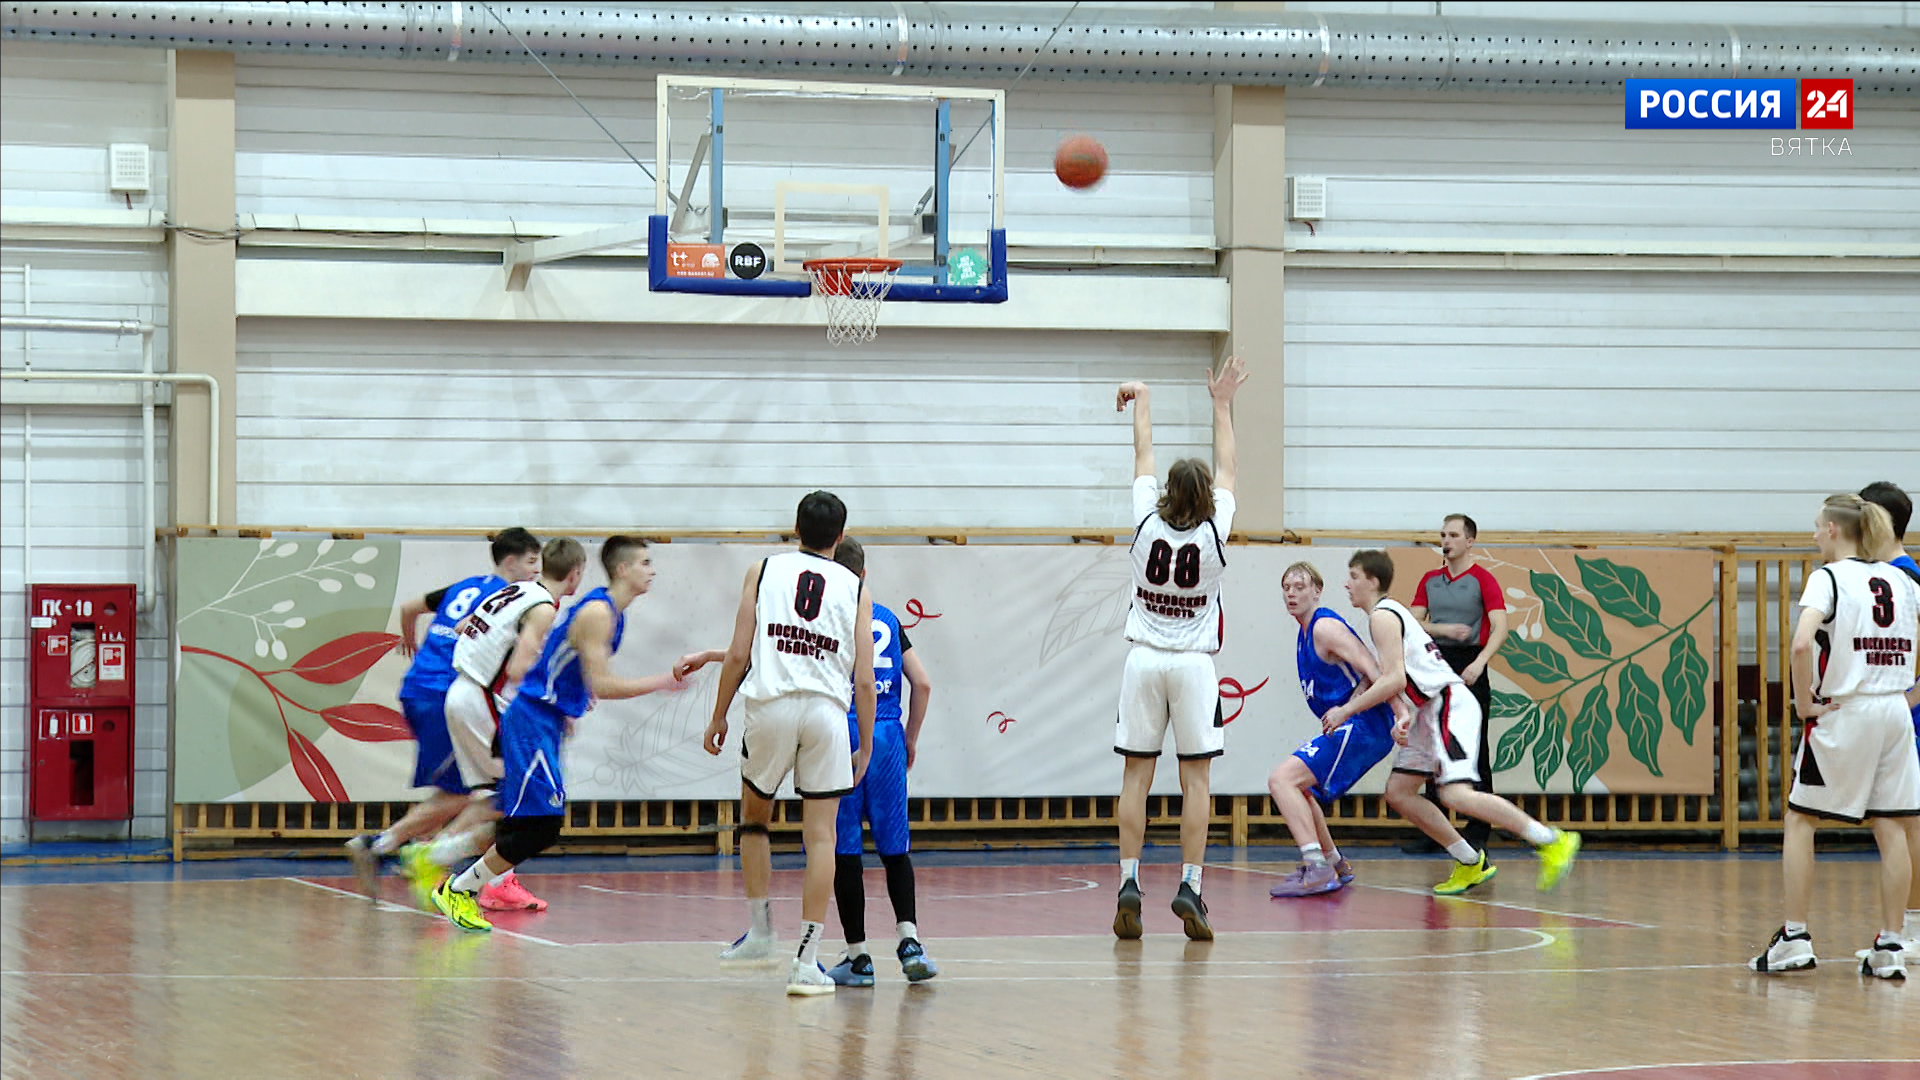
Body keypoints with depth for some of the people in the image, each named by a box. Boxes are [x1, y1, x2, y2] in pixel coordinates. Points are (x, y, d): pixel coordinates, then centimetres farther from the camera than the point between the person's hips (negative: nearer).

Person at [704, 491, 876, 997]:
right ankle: (807, 960, 0)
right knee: (820, 836, 3)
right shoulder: (855, 589, 9)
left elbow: (739, 655, 2)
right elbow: (864, 680, 5)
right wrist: (866, 745, 13)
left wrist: (718, 716, 11)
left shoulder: (763, 572, 8)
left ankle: (760, 929, 22)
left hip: (770, 707, 0)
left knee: (754, 817, 23)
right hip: (827, 711, 0)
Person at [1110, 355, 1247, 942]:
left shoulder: (1148, 524, -6)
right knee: (1196, 778, -1)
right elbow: (1226, 468, 6)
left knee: (1136, 775, 2)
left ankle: (1129, 883, -4)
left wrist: (1141, 402, 22)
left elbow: (1143, 457, 9)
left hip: (1144, 661, 2)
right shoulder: (1213, 532, -8)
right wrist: (1222, 404, 14)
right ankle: (1189, 886, -9)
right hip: (1194, 665, -2)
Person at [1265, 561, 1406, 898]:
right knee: (1298, 787, 26)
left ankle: (1317, 869, -27)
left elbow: (1372, 671, -21)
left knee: (1282, 780, -19)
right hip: (1348, 729, 11)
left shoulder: (1325, 627, -13)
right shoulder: (1306, 633, 17)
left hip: (1361, 727, -11)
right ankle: (1335, 866, 35)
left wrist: (1401, 712, -30)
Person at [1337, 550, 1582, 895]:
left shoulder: (1382, 617, -10)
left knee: (1456, 794, -23)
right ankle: (1470, 864, 11)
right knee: (1398, 792, 9)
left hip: (1450, 705, -11)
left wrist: (1346, 710, -15)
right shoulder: (1389, 613, 22)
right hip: (1432, 710, 11)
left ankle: (1552, 842, -20)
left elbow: (1394, 680, -21)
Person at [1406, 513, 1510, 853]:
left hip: (1469, 667, -5)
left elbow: (1500, 628, -14)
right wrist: (1443, 629, -10)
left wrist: (1479, 663, -26)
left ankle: (1478, 833, 1)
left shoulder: (1482, 579, -4)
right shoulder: (1430, 580, 13)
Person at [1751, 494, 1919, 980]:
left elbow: (1802, 643, -23)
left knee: (1800, 821, 6)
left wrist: (1805, 702, -13)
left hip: (1843, 714, -5)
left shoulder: (1829, 577, -8)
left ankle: (1794, 937, 4)